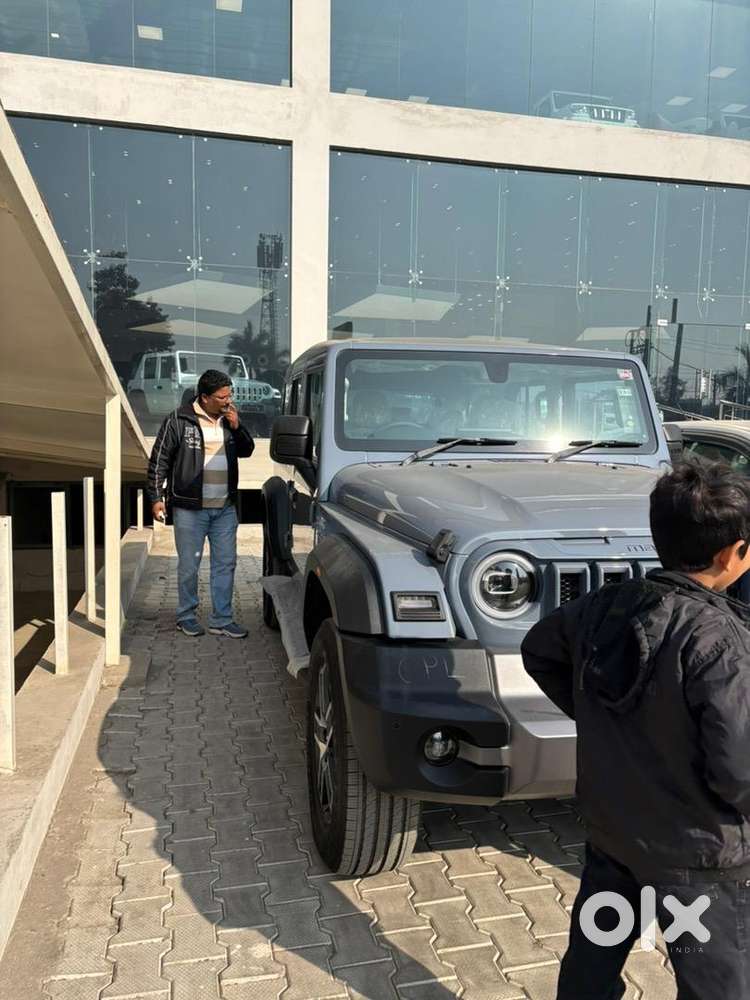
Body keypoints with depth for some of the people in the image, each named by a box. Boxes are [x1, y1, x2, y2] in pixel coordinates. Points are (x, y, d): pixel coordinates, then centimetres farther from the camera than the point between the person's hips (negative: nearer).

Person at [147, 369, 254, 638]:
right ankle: (186, 616, 21)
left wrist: (236, 426, -3)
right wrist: (156, 497, -6)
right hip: (190, 507, -5)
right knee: (189, 565, 5)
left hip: (225, 507, 5)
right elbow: (159, 459, -4)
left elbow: (247, 451, 14)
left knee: (225, 563, 7)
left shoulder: (229, 418, 7)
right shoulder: (179, 420, -7)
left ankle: (221, 620, 17)